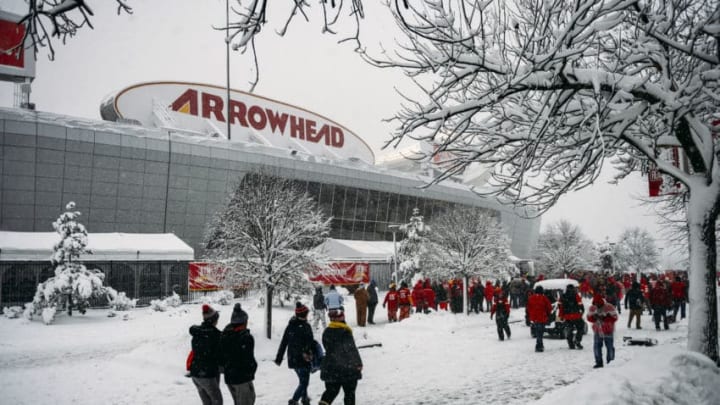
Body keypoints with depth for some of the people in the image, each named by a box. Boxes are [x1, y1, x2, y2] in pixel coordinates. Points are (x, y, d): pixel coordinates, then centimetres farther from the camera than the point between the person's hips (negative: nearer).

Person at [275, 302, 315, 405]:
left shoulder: (290, 326, 5)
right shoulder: (306, 326, -15)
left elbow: (283, 343, 8)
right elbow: (310, 343, -15)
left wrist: (278, 358, 14)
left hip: (292, 359, 7)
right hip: (303, 359, -7)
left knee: (302, 381, 23)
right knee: (304, 382, 1)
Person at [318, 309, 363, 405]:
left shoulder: (326, 332, 4)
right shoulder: (345, 332, -14)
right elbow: (352, 349, -13)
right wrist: (358, 363, -5)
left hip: (330, 368, 5)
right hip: (347, 368, -5)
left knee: (331, 390, 15)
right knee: (349, 392, 8)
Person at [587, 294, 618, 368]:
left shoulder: (609, 307, -15)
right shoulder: (592, 308, 0)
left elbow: (614, 318, -17)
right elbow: (589, 317, 4)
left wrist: (604, 318, -29)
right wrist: (594, 317, -18)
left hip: (607, 331, -4)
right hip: (597, 331, 4)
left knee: (610, 348, 4)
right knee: (596, 347, 5)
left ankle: (610, 363, 17)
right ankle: (599, 362, 17)